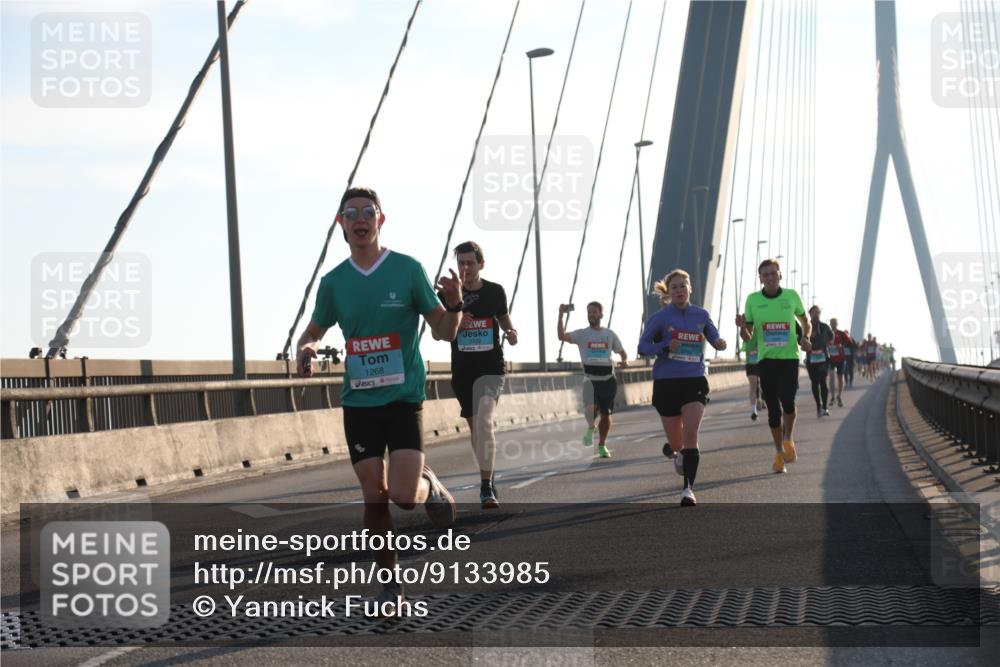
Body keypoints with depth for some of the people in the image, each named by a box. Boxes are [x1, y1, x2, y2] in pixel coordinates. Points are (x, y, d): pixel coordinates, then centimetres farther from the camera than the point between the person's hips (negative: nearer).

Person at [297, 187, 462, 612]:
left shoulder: (408, 270, -4)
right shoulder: (333, 282, 5)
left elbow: (444, 333, -1)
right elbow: (314, 332, 18)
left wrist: (453, 304, -22)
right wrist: (305, 349, -5)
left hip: (403, 397, -3)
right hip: (358, 401, 3)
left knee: (403, 494, -15)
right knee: (374, 496, 3)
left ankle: (430, 487, 21)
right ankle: (389, 581, 19)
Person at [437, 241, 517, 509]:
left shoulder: (495, 291, 2)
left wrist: (511, 332, -2)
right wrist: (457, 324, -16)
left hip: (491, 366, -2)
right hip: (462, 368, 2)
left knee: (484, 420, -21)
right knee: (474, 425, 12)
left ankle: (486, 487, -23)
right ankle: (488, 476, 32)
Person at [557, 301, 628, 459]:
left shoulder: (610, 334, 8)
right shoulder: (581, 334, 1)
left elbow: (622, 351, 15)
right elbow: (562, 336, -14)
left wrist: (625, 361, -8)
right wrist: (561, 315, -24)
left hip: (608, 380, 2)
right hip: (590, 379, -2)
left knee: (606, 414, 7)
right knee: (590, 407, -25)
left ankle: (602, 445, 26)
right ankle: (590, 427, 9)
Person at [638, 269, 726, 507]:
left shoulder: (701, 315, 5)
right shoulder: (660, 317, -2)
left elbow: (715, 339, 14)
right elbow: (643, 346, -2)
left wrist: (720, 344, -10)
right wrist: (665, 347, -20)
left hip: (695, 382, 0)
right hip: (666, 383, 0)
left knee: (690, 434, -19)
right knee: (676, 444, 7)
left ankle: (688, 489, -18)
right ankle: (679, 455, 45)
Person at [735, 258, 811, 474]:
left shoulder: (791, 296, 3)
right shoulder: (753, 300, 3)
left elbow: (805, 321, 18)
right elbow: (747, 336, 8)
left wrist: (805, 338, -1)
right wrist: (742, 326, -14)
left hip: (789, 357, -1)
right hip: (766, 359, 1)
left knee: (787, 401, -18)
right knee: (773, 409, 3)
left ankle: (788, 439, 9)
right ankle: (779, 452, 18)